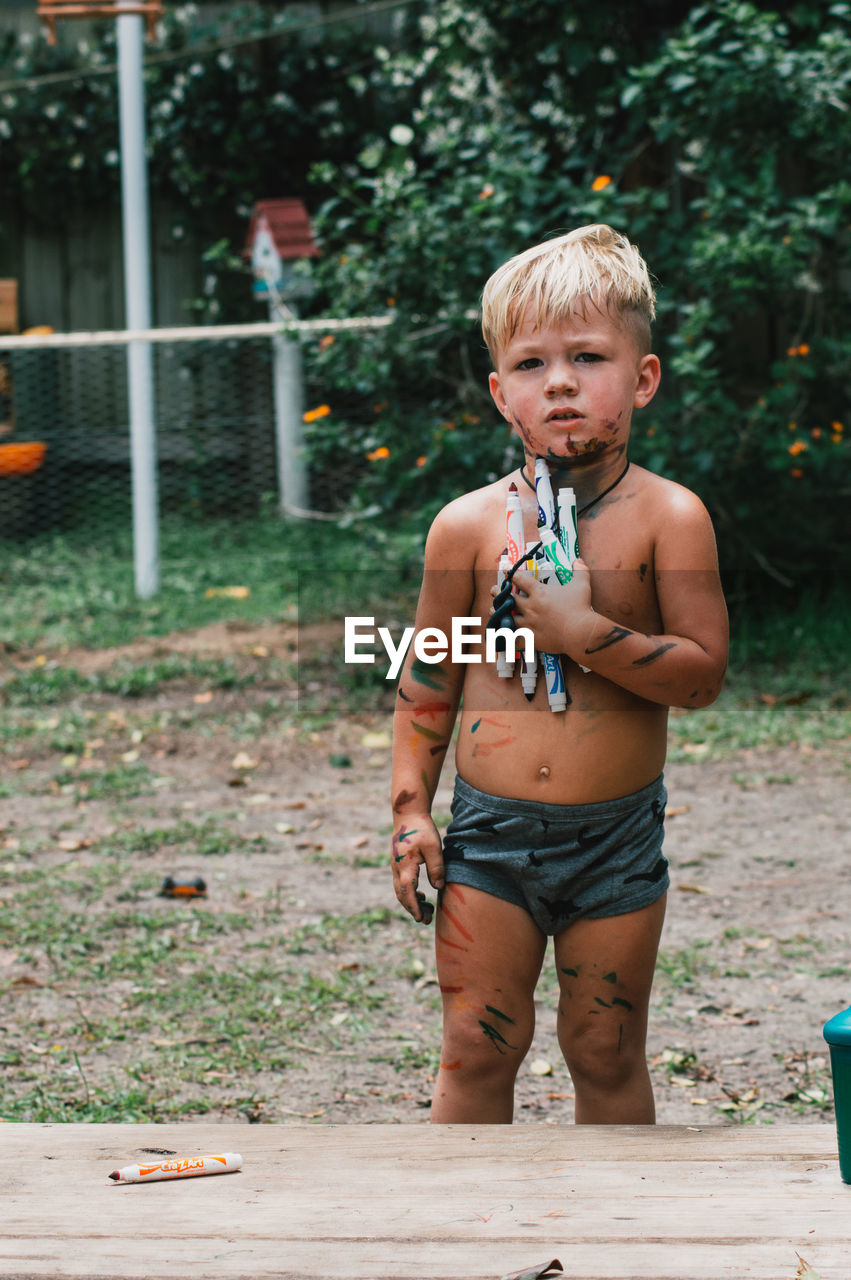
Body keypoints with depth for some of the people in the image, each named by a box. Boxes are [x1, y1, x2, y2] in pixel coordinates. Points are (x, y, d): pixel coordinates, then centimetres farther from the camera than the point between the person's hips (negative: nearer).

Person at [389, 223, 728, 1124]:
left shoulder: (667, 517, -7)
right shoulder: (468, 525, -3)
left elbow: (702, 673, -12)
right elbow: (427, 680, 6)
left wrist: (585, 631, -23)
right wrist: (411, 811, 1)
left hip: (617, 841, -1)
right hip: (489, 836, 1)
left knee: (607, 1057, 10)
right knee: (477, 1051, 5)